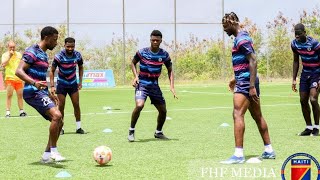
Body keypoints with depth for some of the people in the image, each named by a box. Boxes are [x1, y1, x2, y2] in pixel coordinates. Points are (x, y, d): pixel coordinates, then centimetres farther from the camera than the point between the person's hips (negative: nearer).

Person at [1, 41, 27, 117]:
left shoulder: (19, 54, 12)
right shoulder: (5, 55, 2)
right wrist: (9, 56, -17)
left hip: (18, 78, 4)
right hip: (9, 78, -4)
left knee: (20, 95, 5)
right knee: (9, 95, -8)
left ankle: (21, 111, 12)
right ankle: (8, 112, -7)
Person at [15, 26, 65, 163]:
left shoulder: (43, 54, 20)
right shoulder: (32, 52, -9)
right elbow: (19, 71, -21)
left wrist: (49, 95, 33)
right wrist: (34, 83, -36)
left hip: (41, 93, 10)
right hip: (33, 92, -10)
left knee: (59, 123, 9)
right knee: (57, 115, -26)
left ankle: (46, 155, 15)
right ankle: (53, 151, -17)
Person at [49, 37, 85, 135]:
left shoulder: (77, 55, -9)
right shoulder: (59, 56, -19)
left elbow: (80, 67, 10)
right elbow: (52, 71, -11)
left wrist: (80, 81, 4)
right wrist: (52, 86, -17)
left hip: (73, 83, 3)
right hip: (61, 84, -3)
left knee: (76, 105, -2)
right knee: (61, 106, -3)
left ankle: (78, 127, 6)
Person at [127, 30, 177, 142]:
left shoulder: (164, 55, -2)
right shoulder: (142, 52, -8)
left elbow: (170, 70, 7)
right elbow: (133, 63, 8)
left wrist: (172, 86, -5)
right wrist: (136, 76, -9)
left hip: (154, 85, 4)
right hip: (142, 84, -4)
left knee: (163, 110, 4)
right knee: (139, 105, -28)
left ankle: (158, 132, 29)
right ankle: (131, 131, -11)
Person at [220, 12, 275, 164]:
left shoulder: (242, 39, -14)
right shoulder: (241, 38, 17)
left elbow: (253, 61, -21)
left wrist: (251, 86, -23)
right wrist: (237, 79, 33)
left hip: (246, 83, -11)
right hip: (248, 82, 11)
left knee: (238, 114, -13)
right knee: (257, 116, 14)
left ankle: (238, 154, -16)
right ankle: (269, 150, 21)